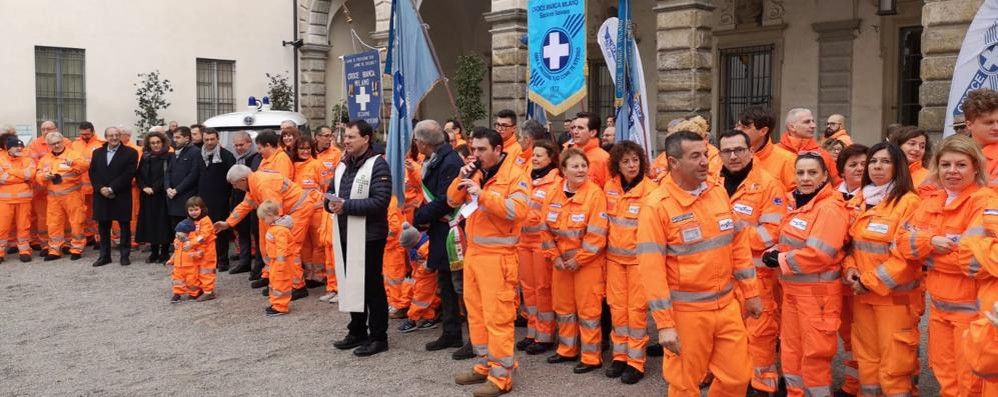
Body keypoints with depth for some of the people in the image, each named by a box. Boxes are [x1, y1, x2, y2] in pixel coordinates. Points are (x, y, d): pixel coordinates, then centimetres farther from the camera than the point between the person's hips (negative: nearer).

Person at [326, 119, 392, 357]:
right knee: (351, 284, 15)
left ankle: (378, 337, 10)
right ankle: (357, 332, 28)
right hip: (345, 236, 8)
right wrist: (331, 203, -5)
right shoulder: (343, 166, 15)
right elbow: (330, 195, 19)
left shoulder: (378, 165, -11)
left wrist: (346, 205, -23)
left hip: (369, 236, -8)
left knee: (372, 286, 0)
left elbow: (380, 202, -22)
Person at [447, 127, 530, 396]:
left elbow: (519, 211, -24)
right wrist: (461, 180, -6)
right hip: (473, 251, 8)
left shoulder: (514, 175, -12)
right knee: (475, 312, 15)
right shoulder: (476, 173, 11)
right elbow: (452, 202, 12)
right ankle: (484, 365, 28)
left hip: (497, 255, -8)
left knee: (497, 316, -4)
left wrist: (482, 194, -27)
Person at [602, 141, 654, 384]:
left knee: (637, 309, 1)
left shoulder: (650, 189, -14)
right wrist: (608, 245, 13)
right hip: (614, 256, 5)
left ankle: (636, 362, 12)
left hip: (639, 257, -5)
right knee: (617, 307, 10)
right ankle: (620, 355, 23)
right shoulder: (609, 187, 2)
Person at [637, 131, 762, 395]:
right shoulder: (656, 206, -15)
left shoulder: (718, 193, 4)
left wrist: (750, 292, 12)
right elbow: (651, 269, -17)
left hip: (727, 304, 5)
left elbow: (738, 246, 11)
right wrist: (664, 323, -18)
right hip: (686, 311, -5)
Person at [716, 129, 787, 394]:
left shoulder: (768, 185, -10)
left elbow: (773, 232, -15)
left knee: (759, 329, 2)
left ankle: (762, 383, 17)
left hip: (756, 271, -5)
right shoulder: (716, 184, 7)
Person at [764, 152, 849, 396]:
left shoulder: (830, 208, -17)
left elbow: (817, 254, -24)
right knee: (790, 348, 16)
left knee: (814, 353, 1)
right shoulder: (797, 203, 11)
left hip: (817, 291, -9)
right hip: (792, 288, 9)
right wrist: (774, 253, -2)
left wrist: (779, 261, -14)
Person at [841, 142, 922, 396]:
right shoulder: (859, 201, 11)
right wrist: (849, 268, -2)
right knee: (866, 356, 14)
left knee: (894, 362, -2)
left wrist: (870, 281, -15)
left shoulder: (908, 202, -10)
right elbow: (849, 242, 18)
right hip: (862, 294, 6)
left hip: (895, 294, -6)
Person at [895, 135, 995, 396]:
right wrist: (931, 241, -18)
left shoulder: (985, 201, -13)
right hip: (938, 304, 6)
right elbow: (903, 242, 2)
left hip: (971, 306, -6)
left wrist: (925, 250, -10)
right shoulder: (932, 201, 8)